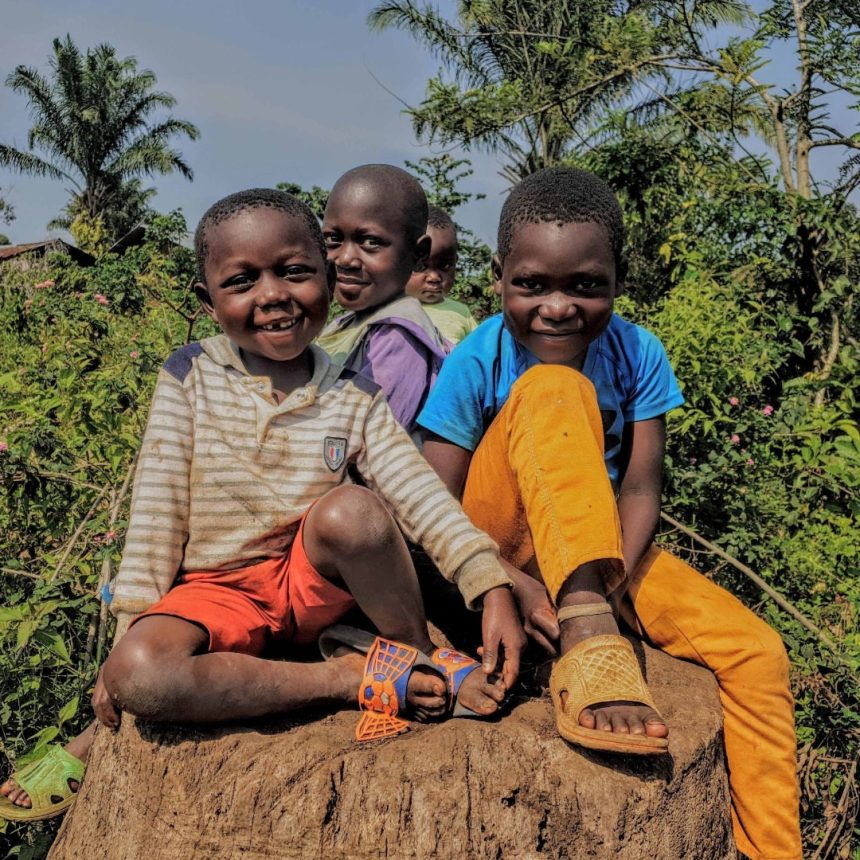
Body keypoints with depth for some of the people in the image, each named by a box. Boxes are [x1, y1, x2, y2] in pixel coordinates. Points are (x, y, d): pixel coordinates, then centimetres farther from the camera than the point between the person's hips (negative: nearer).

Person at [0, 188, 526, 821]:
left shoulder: (353, 397, -2)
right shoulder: (189, 378, -3)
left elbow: (423, 494, -12)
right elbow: (156, 511, -3)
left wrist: (493, 586, -25)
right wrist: (134, 626, -7)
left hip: (318, 580, 0)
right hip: (218, 593, 1)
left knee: (348, 508, -35)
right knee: (139, 675, -32)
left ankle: (420, 656, -10)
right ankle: (351, 679, -20)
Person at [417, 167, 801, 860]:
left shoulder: (638, 354, -8)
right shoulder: (477, 361, -15)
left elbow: (641, 490, -10)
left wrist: (609, 582, -28)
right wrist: (512, 584, -30)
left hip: (604, 546, 4)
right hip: (499, 537, -3)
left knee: (756, 652, -16)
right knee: (554, 389, -31)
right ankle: (587, 638, -40)